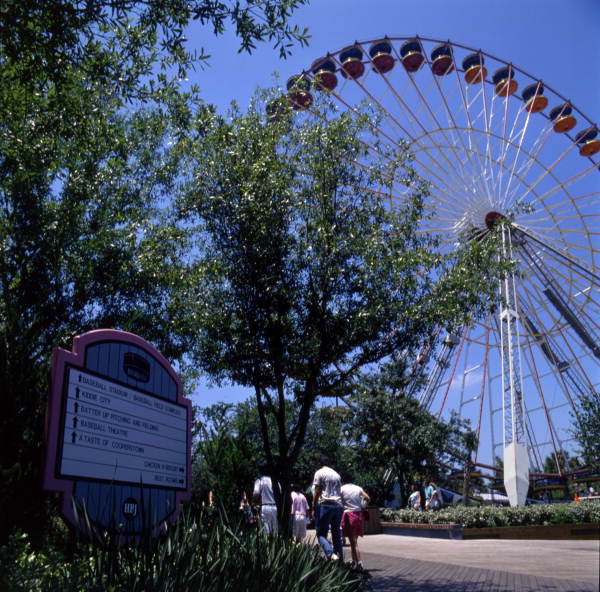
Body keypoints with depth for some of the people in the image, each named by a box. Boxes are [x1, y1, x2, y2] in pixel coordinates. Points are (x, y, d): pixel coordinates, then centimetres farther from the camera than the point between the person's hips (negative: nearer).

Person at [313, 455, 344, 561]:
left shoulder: (319, 473, 1)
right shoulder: (337, 474, 18)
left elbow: (317, 492, -5)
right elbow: (340, 492, 17)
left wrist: (314, 508, -1)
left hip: (325, 504, -5)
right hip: (338, 505, 6)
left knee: (321, 533, 0)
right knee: (337, 533, 11)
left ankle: (331, 554, -22)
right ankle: (340, 558, 8)